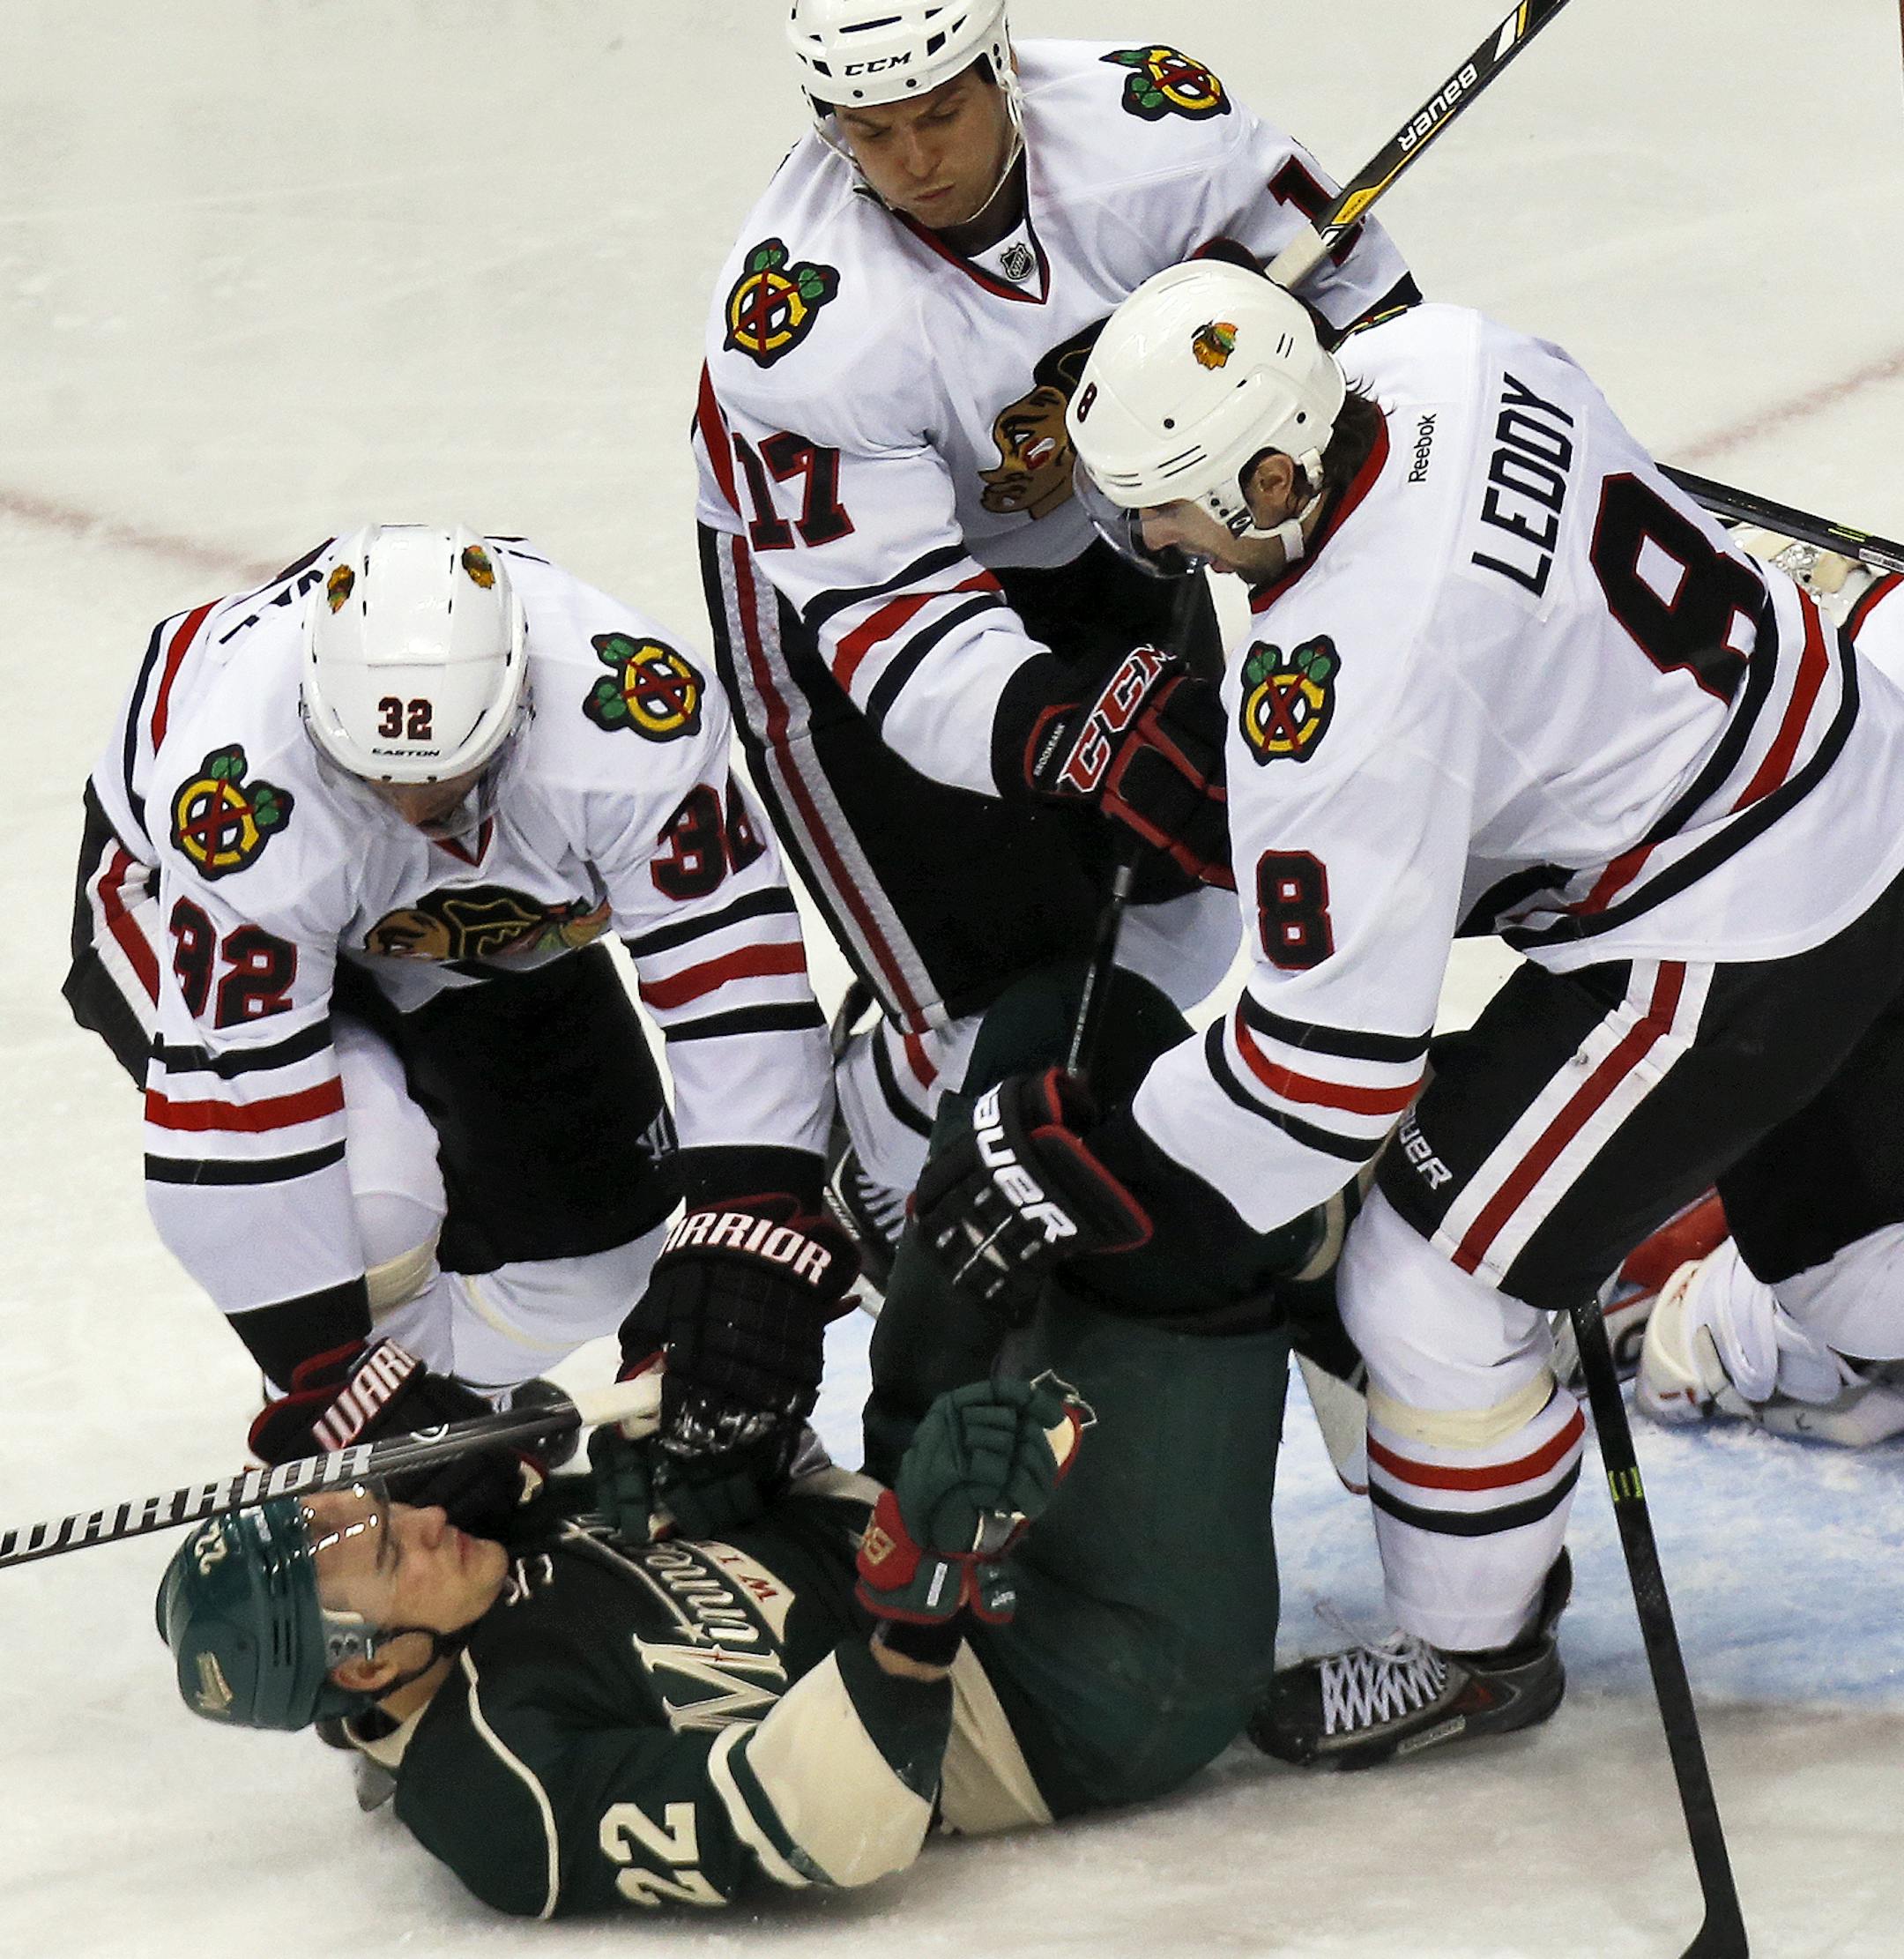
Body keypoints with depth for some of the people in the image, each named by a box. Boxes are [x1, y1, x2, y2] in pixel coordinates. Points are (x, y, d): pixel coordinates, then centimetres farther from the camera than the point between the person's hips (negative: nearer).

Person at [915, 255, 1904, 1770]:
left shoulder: (1344, 687, -30)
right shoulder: (1439, 355, -8)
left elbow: (1336, 1058, -24)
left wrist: (1082, 1180, -15)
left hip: (1723, 943, -9)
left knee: (1434, 1290, 1)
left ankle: (1476, 1649, 21)